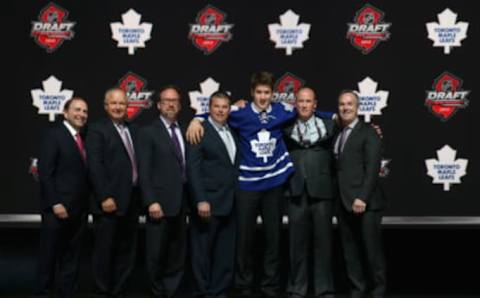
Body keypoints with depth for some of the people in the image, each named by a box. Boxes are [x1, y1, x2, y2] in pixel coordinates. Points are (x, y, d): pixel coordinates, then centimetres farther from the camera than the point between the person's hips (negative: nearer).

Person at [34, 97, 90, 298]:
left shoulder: (83, 138, 14)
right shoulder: (53, 135, -7)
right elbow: (44, 173, -14)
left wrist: (86, 204, 7)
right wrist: (55, 203, -19)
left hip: (78, 209, 7)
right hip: (58, 208, -7)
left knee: (71, 258, 12)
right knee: (48, 256, 3)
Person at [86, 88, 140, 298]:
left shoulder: (133, 130, 15)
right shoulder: (97, 129, -4)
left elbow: (138, 163, 13)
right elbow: (95, 167, -13)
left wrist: (140, 196, 6)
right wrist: (105, 197, -19)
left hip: (131, 201, 7)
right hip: (110, 202, -6)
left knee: (126, 251, 12)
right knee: (104, 251, 2)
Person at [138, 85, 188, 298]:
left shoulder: (185, 132, 13)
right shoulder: (149, 133, -2)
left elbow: (187, 168, 11)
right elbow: (144, 172, -9)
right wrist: (151, 201, -17)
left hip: (181, 203, 5)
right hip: (160, 202, -5)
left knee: (178, 254, 10)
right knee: (156, 254, 4)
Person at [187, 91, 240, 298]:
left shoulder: (232, 132, 14)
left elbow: (234, 166, 15)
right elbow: (192, 168, -13)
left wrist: (236, 197, 7)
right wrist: (201, 200, -19)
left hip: (229, 203, 6)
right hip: (208, 202, -6)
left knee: (226, 252, 10)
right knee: (203, 250, 3)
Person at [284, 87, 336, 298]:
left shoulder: (328, 126, 7)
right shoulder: (286, 128, 9)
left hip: (321, 191, -1)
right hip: (296, 193, 1)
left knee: (323, 242, 5)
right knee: (297, 243, 7)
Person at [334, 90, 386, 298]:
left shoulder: (368, 133, -3)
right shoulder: (337, 134, 16)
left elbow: (372, 169, -12)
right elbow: (338, 169, 14)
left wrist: (362, 198, -19)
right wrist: (338, 199, 5)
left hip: (365, 203, -6)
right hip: (343, 203, 6)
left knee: (372, 249, 0)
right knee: (350, 251, 9)